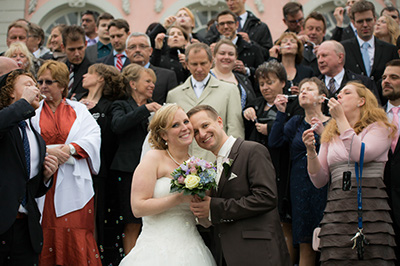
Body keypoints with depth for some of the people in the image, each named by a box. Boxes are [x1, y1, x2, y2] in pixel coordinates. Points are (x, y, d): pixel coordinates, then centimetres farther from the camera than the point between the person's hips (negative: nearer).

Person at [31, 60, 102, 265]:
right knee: (46, 237, -3)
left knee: (78, 235, -6)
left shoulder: (79, 110, 11)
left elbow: (93, 137, -1)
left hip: (74, 185, 0)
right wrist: (47, 151, -16)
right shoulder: (33, 112, 12)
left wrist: (70, 148, -16)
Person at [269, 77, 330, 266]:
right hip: (300, 186, 2)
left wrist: (323, 134, -19)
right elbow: (274, 143, 0)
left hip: (324, 187, -2)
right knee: (306, 248, 2)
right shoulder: (295, 123, 13)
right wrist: (281, 112, -2)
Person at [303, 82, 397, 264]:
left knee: (370, 261, -13)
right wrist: (311, 150, -1)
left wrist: (341, 118, -8)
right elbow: (319, 181, 15)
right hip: (336, 211, 4)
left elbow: (361, 154, -14)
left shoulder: (379, 128, 7)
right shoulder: (330, 136, 20)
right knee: (334, 261, -7)